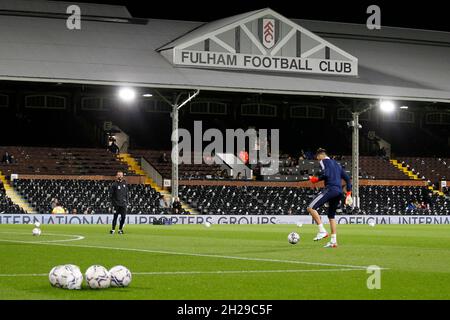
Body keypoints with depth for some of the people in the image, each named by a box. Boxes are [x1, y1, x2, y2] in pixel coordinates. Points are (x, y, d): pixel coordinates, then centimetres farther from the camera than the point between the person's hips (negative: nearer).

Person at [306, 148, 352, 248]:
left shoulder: (324, 161, 4)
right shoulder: (336, 164, 28)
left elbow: (325, 174, -15)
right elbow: (347, 178, 25)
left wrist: (315, 179, 3)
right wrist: (348, 194, 25)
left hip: (330, 189, -8)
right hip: (339, 192, 8)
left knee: (311, 208, -10)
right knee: (331, 216, 17)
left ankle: (322, 231, -19)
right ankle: (333, 241, 12)